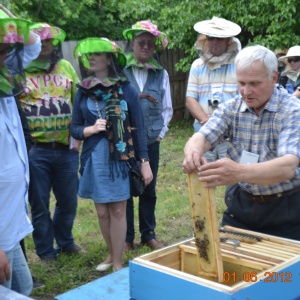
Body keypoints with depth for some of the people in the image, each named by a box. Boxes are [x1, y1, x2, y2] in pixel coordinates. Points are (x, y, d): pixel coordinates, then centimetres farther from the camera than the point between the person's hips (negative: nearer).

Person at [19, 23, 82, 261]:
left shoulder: (66, 67, 8)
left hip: (66, 149, 3)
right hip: (35, 150, -3)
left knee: (69, 201, 14)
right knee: (40, 204, 8)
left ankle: (65, 241, 37)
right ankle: (46, 251, 26)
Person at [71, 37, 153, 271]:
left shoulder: (126, 90, -5)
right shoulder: (83, 91, 3)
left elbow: (138, 128, -3)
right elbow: (75, 129, 6)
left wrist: (145, 162, -4)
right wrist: (92, 129, -15)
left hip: (120, 158, -3)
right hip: (94, 159, 3)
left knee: (117, 211, 2)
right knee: (102, 212, 12)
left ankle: (118, 263, 14)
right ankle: (112, 254, 31)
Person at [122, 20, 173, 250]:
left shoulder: (161, 74, 4)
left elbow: (167, 109, 10)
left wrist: (161, 133, 2)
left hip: (151, 142, 3)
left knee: (149, 190, 13)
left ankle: (149, 234, 27)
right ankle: (127, 238, 20)